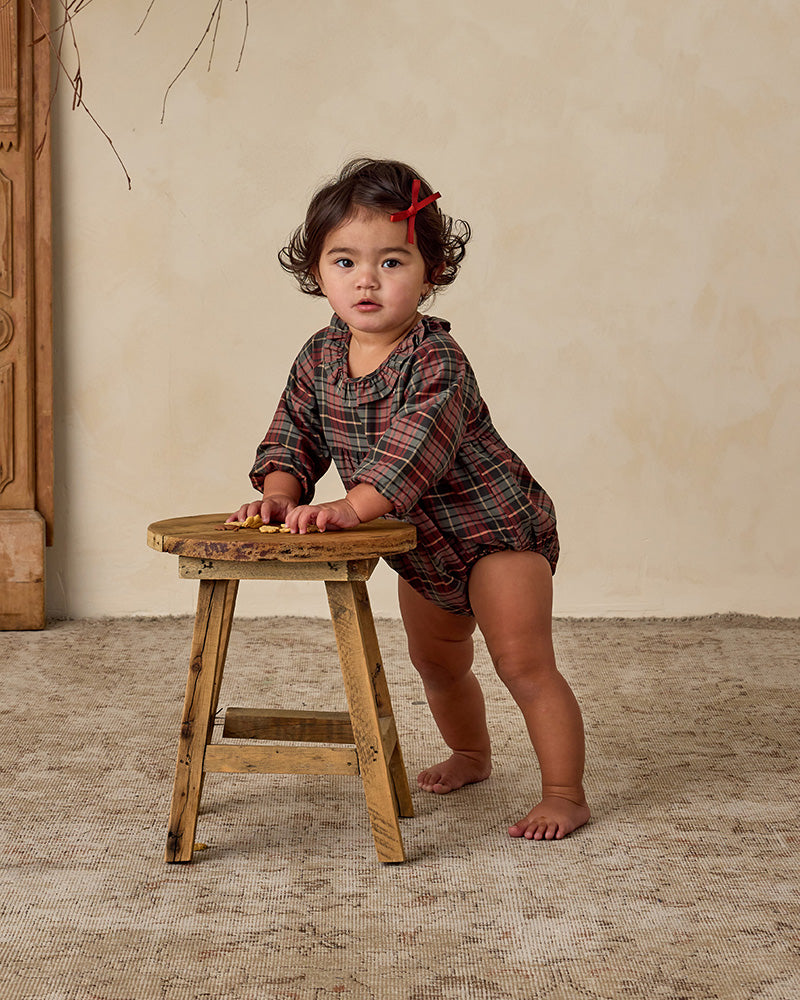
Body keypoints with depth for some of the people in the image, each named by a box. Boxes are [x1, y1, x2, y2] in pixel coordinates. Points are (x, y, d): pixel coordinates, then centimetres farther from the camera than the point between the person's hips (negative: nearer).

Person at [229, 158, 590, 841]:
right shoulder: (321, 359, -6)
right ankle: (471, 756, 48)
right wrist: (279, 494, -20)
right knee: (436, 663, 23)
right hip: (422, 546, 8)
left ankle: (566, 794, -1)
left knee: (524, 665, -12)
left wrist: (351, 507, -52)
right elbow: (293, 435, 0)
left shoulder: (436, 360, -29)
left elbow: (416, 442, -42)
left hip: (495, 528, -8)